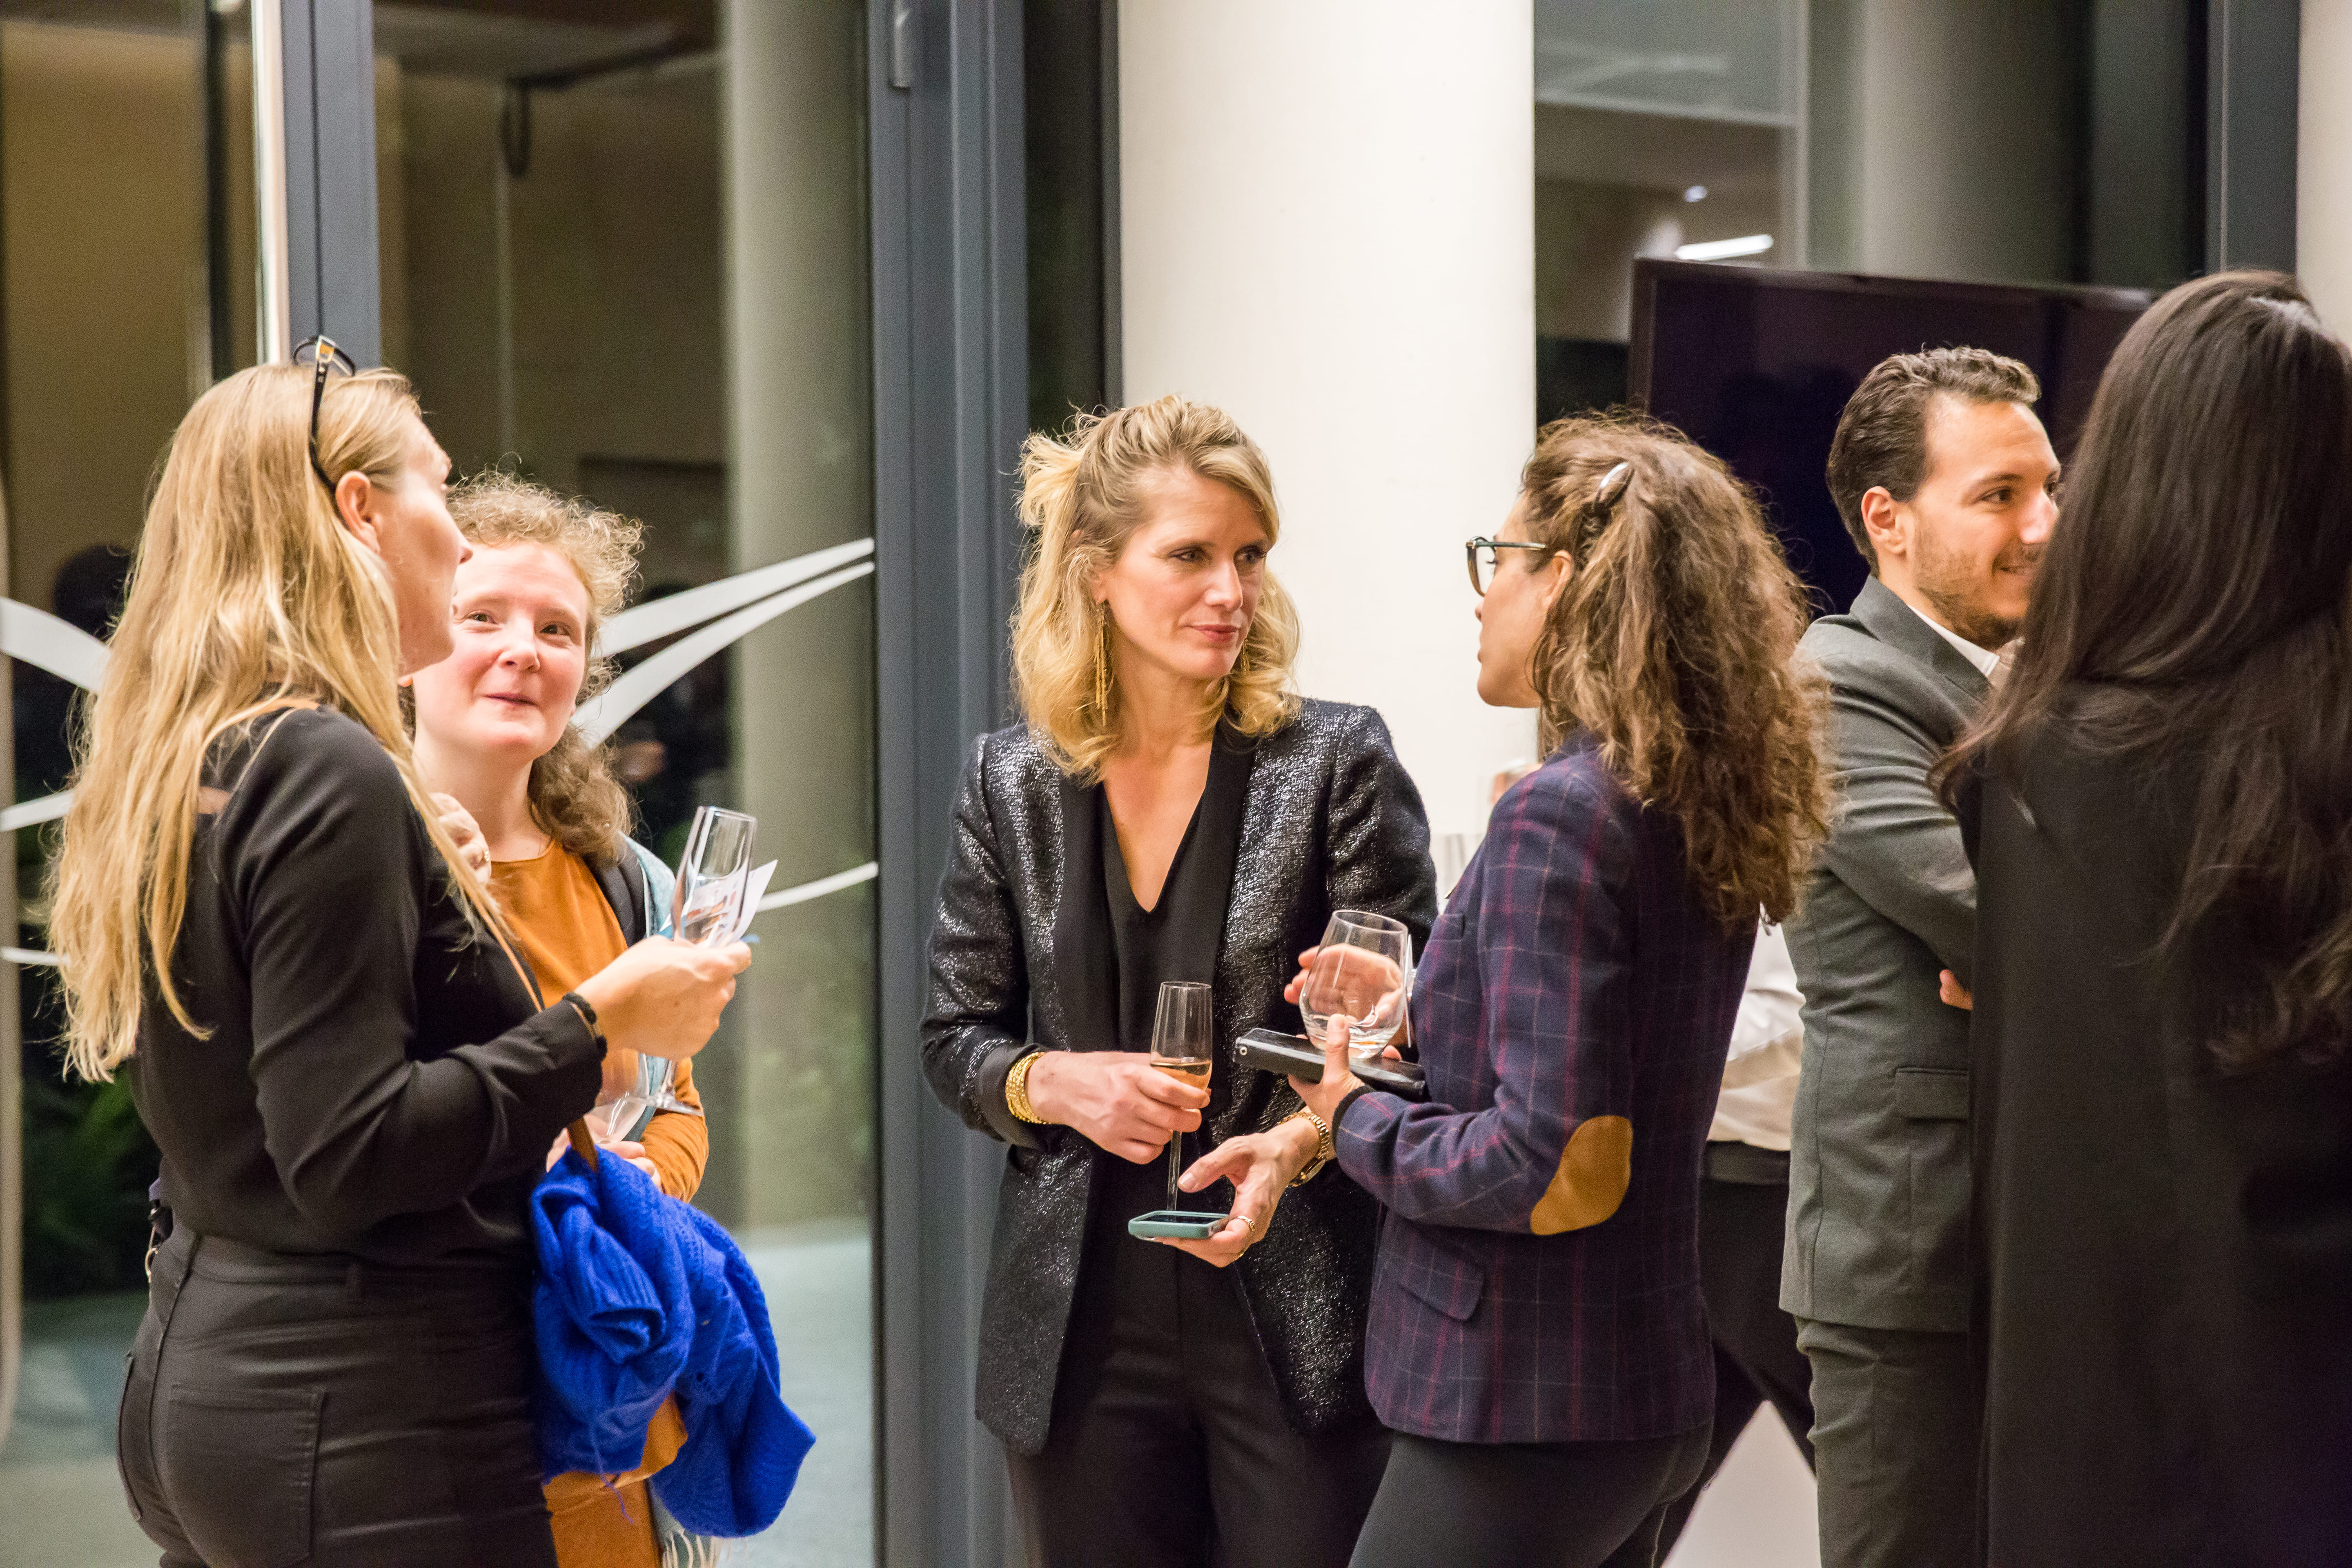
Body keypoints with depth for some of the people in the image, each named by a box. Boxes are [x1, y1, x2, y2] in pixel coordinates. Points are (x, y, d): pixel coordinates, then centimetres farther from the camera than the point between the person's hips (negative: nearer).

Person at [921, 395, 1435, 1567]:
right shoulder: (1011, 782, 5)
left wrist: (1297, 1144, -22)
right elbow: (953, 1038, 11)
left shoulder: (1336, 760, -3)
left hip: (1296, 1324, -2)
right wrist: (1056, 1084, -10)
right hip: (1084, 1330, 3)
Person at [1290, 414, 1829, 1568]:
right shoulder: (1696, 802, 7)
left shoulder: (1560, 814, -19)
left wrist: (1357, 1117, -9)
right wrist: (1418, 1017, 15)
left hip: (1520, 1425, -9)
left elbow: (1553, 1169, -23)